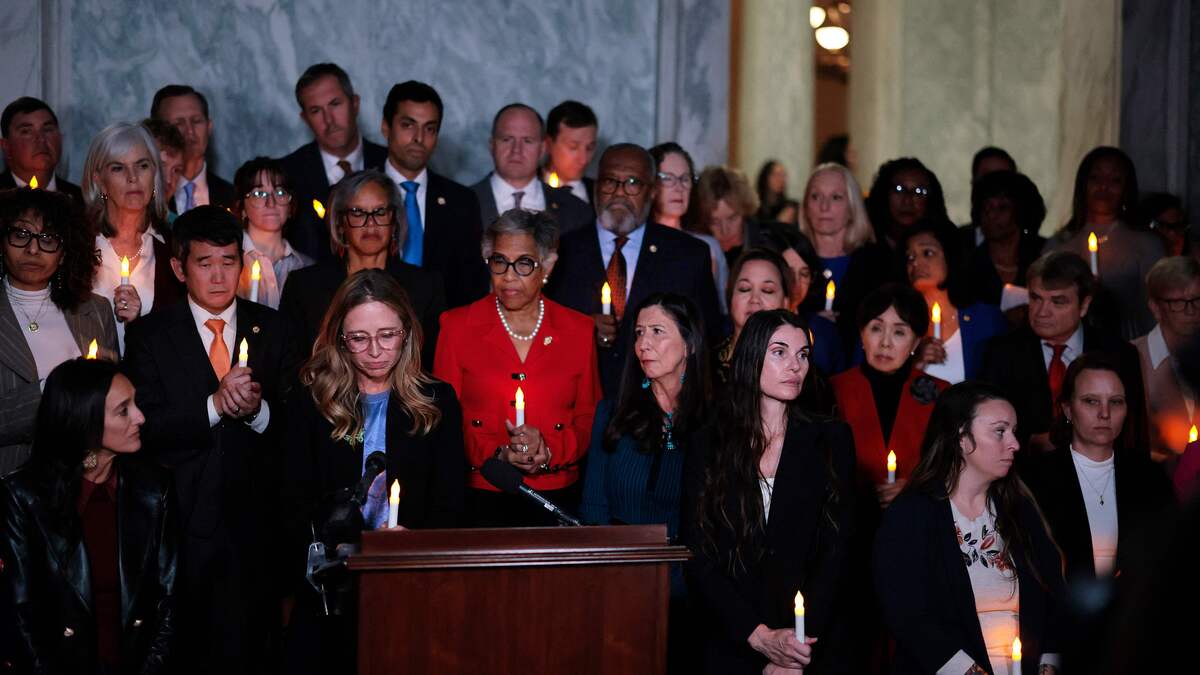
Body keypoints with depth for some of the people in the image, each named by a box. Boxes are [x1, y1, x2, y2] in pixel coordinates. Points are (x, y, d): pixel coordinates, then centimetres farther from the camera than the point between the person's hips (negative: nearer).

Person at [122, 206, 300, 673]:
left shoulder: (272, 330, 8)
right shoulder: (149, 335, 3)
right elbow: (144, 427, -8)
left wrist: (258, 410, -16)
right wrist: (214, 405, -19)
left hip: (253, 525, 1)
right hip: (182, 524, -1)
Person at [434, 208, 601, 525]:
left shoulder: (579, 330, 10)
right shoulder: (457, 326, 7)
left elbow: (589, 418, 11)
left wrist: (549, 450, -8)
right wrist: (496, 453, -10)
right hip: (480, 497, -1)